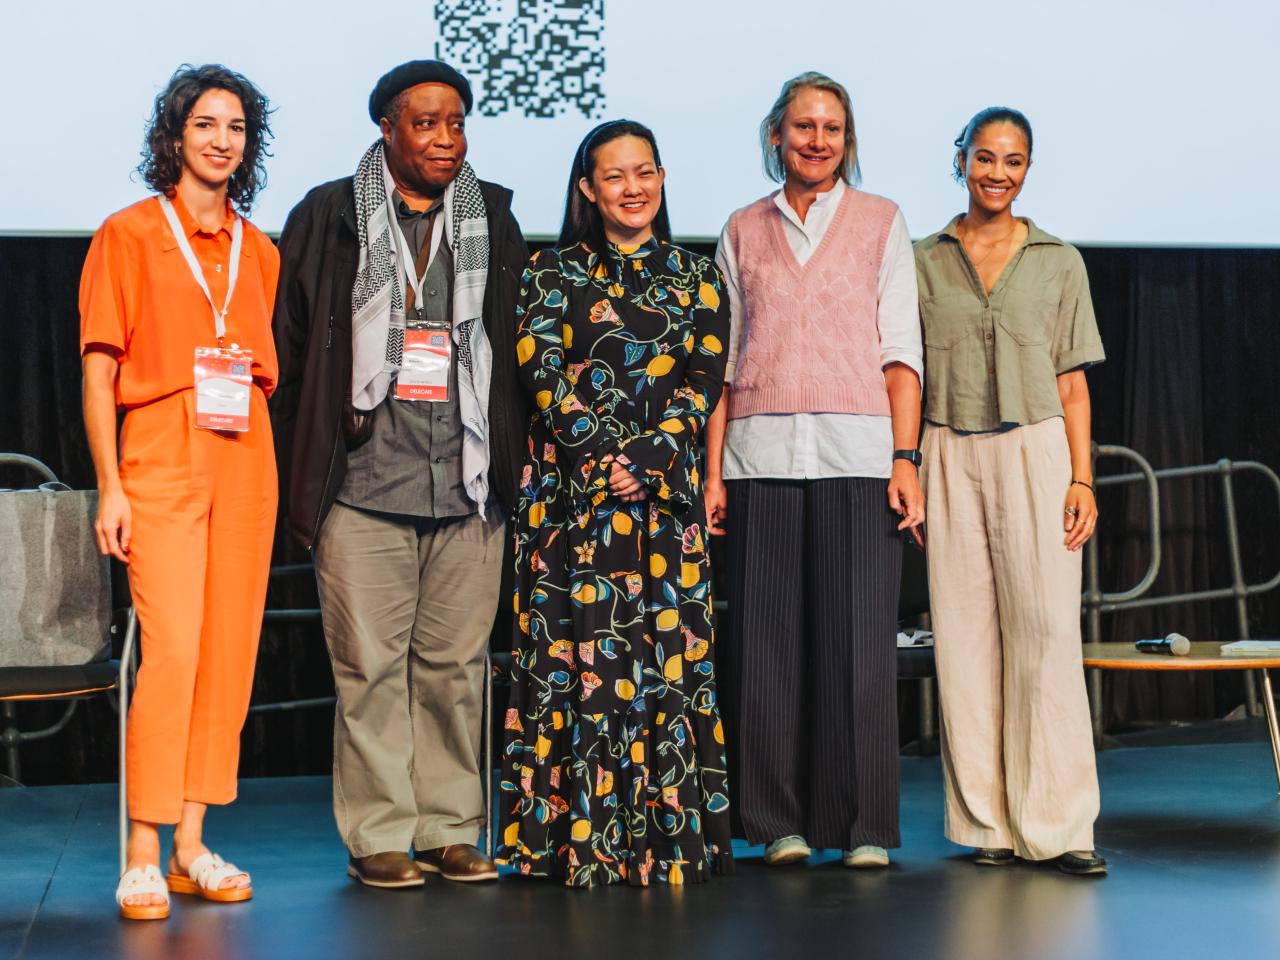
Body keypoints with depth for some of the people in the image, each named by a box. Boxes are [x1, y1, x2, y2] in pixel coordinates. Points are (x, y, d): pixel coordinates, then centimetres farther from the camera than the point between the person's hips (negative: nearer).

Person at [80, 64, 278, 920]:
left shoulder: (258, 251, 16)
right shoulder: (130, 233, 3)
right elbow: (98, 370, -1)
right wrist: (110, 486, -7)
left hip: (246, 461, 5)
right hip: (161, 461, -5)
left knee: (230, 653, 3)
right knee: (172, 651, -13)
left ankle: (193, 845, 11)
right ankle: (143, 858, -6)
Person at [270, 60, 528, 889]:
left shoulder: (495, 220, 13)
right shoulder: (328, 217, 5)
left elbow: (519, 349, 16)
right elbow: (289, 348, 6)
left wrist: (513, 462, 9)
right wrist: (298, 475, 1)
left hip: (468, 485, 2)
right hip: (364, 480, -2)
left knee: (456, 663, 6)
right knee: (371, 664, -1)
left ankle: (451, 830, 15)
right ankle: (379, 836, 8)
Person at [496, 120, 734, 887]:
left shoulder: (698, 278, 13)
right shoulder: (554, 273, 9)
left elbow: (705, 379, 4)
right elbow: (540, 368, -1)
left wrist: (649, 460, -10)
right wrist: (600, 456, -12)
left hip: (667, 491, 1)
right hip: (571, 489, -1)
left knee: (668, 650, -2)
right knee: (576, 648, -5)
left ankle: (668, 836, 3)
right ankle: (578, 840, -1)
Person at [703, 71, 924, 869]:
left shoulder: (880, 221, 10)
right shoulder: (743, 232, 15)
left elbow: (901, 350, 4)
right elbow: (723, 360, 13)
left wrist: (905, 458, -6)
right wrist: (713, 469, 4)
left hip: (857, 451, -1)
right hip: (763, 455, 2)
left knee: (858, 638, -4)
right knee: (769, 640, 0)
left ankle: (865, 826, 4)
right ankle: (781, 824, 9)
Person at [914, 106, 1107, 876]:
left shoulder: (1059, 261, 9)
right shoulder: (925, 261, 9)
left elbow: (1072, 384, 7)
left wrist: (1083, 480, -2)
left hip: (1034, 452, -1)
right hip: (951, 458, 1)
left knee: (1047, 631, -7)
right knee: (966, 634, 0)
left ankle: (1059, 825, -2)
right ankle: (988, 821, 7)